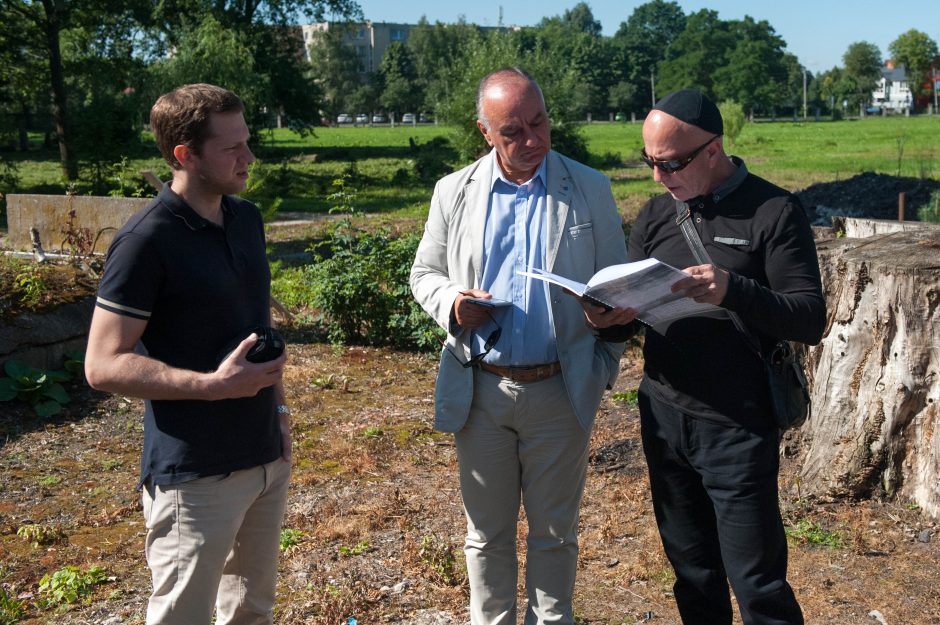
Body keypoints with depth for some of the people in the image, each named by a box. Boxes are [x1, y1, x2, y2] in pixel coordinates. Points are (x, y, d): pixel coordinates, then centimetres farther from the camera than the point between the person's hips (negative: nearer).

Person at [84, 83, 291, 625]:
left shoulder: (247, 219, 7)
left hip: (267, 457, 7)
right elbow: (104, 364, -17)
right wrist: (214, 385, -25)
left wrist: (278, 406, 13)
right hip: (195, 474, -7)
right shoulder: (148, 240, -16)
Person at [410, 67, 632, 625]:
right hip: (481, 389, 1)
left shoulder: (590, 190, 0)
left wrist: (613, 310, -17)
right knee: (488, 531, 14)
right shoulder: (455, 192, 3)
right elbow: (425, 274, 11)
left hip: (560, 390, -1)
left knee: (555, 531, 13)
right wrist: (451, 303, -12)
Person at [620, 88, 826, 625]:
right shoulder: (656, 215, 8)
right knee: (693, 576, 18)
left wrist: (733, 290, -29)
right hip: (662, 417, 5)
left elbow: (810, 319, -13)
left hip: (738, 429, -5)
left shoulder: (774, 212, -8)